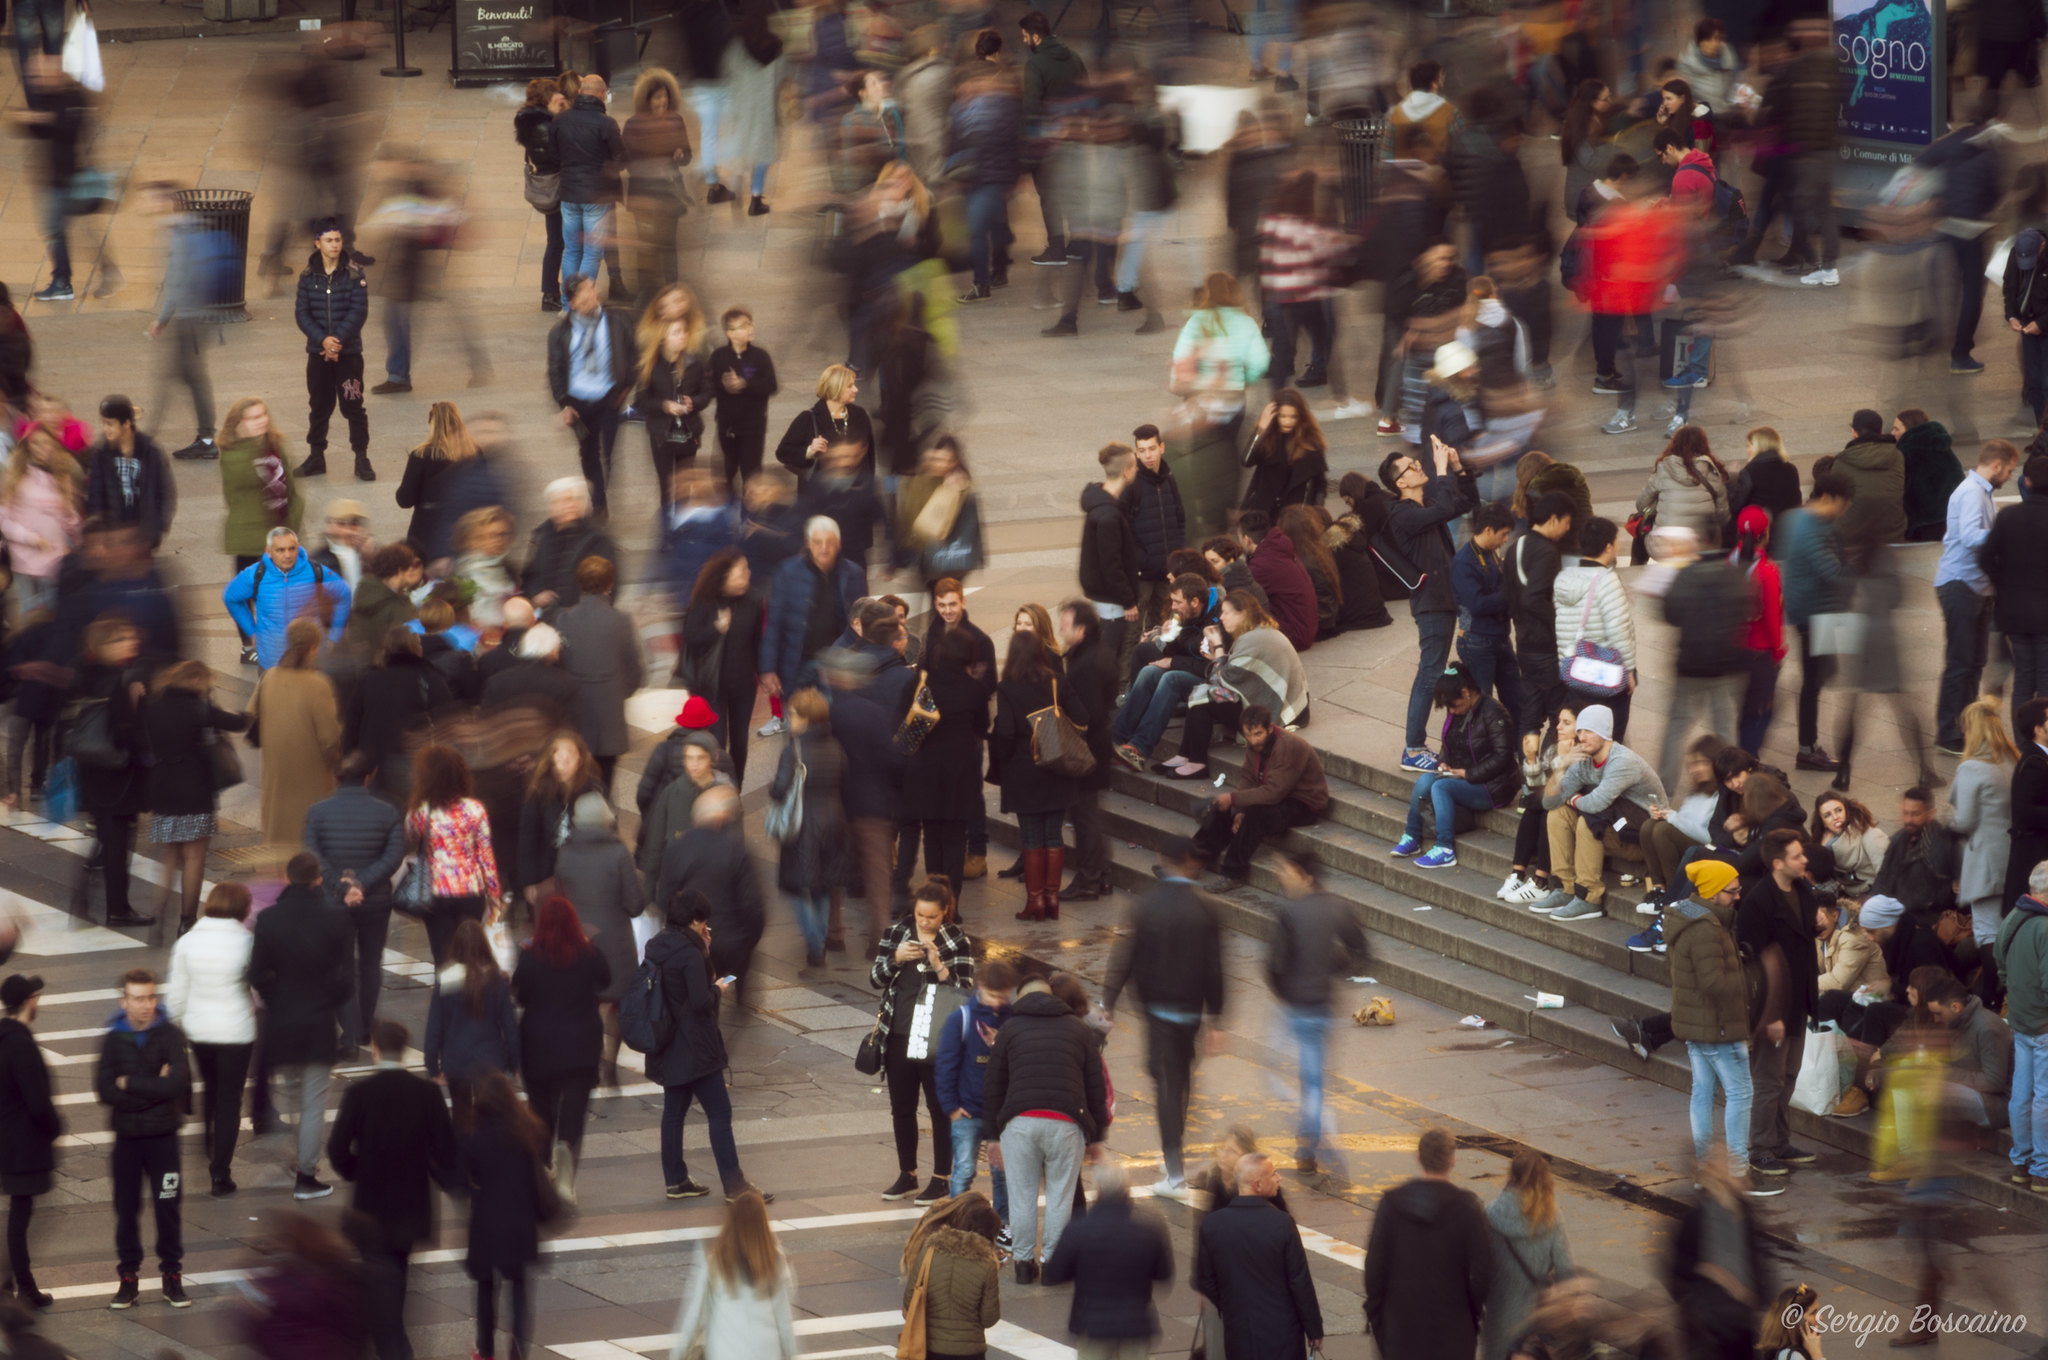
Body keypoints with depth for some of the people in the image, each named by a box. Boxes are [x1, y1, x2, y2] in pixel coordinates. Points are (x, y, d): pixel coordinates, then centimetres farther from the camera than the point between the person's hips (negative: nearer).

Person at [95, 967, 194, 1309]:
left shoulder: (170, 1035, -6)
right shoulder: (114, 1039, -1)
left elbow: (176, 1084, -18)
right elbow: (104, 1090, -10)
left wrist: (129, 1084, -13)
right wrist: (152, 1089, -15)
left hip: (162, 1137, -1)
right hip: (126, 1138, 2)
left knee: (168, 1207, 2)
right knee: (126, 1208, 6)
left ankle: (172, 1275, 13)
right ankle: (128, 1278, 15)